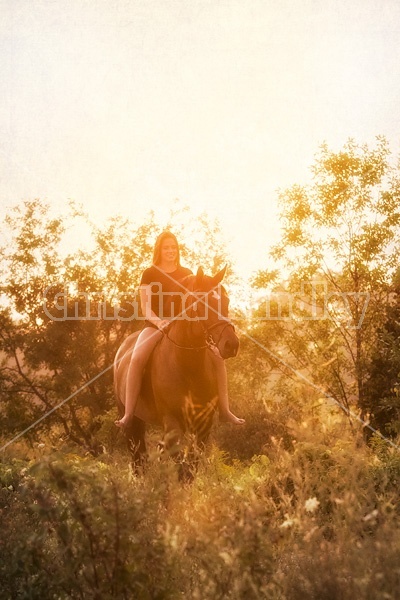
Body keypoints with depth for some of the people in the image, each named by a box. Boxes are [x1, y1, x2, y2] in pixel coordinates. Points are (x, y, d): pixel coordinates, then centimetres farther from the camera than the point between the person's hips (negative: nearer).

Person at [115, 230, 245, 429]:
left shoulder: (187, 274, 11)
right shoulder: (149, 274, 3)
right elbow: (145, 306, -4)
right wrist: (158, 322, -23)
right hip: (156, 324, -2)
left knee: (218, 355, -16)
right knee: (136, 358, -32)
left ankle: (224, 411, -6)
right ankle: (128, 414, -24)